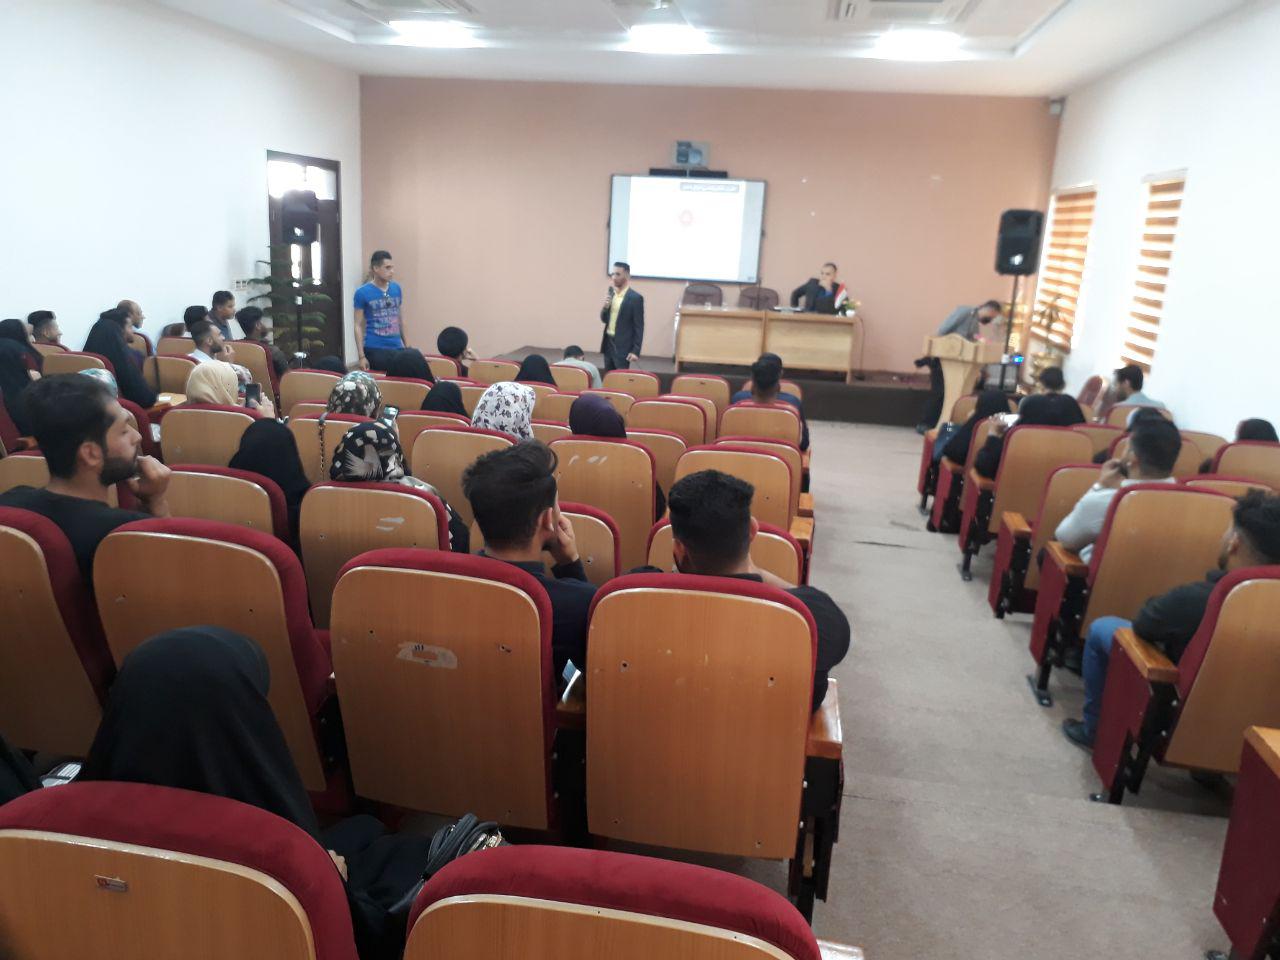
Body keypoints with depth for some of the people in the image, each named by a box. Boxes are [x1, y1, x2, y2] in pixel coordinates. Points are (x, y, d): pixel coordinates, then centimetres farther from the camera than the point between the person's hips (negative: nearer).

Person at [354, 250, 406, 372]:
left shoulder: (397, 289, 7)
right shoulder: (363, 292, -5)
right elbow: (358, 325, -4)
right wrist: (361, 356, -9)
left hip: (397, 348, 4)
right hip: (374, 350, -4)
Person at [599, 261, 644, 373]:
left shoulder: (635, 298, -10)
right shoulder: (611, 294, 9)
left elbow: (639, 327, -10)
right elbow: (604, 319, 14)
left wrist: (636, 351, -15)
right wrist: (605, 307, -8)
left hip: (623, 346, -6)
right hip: (608, 343, 6)